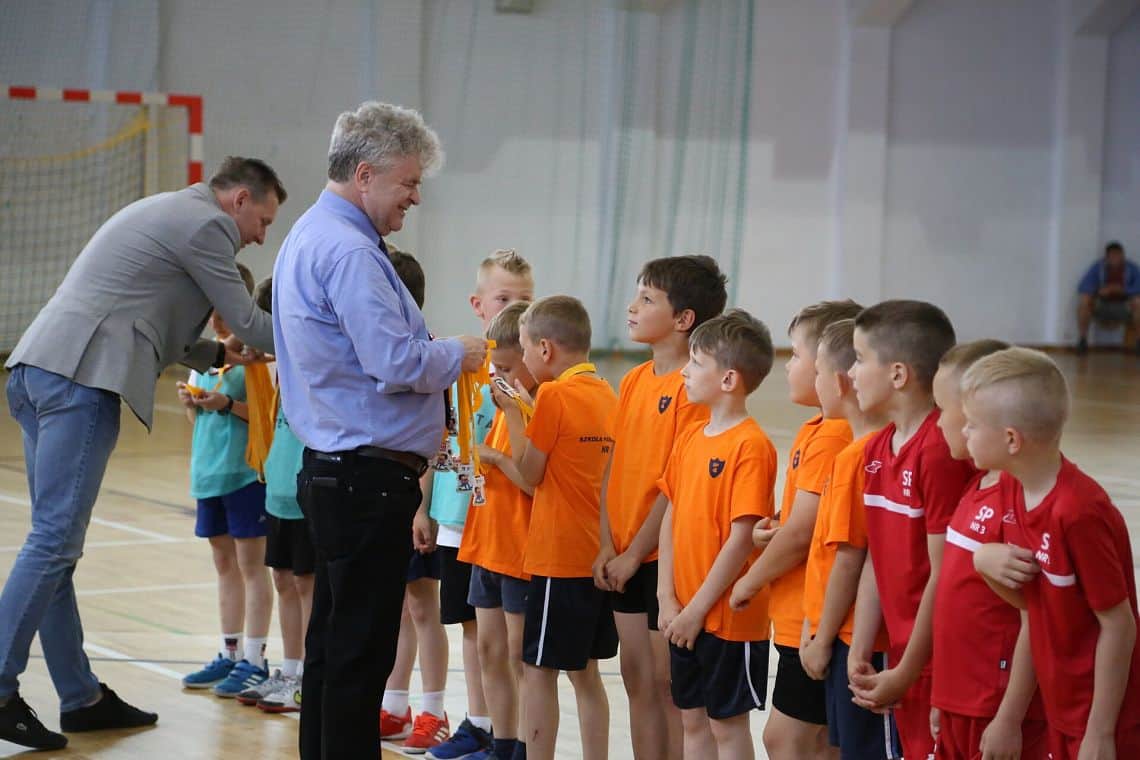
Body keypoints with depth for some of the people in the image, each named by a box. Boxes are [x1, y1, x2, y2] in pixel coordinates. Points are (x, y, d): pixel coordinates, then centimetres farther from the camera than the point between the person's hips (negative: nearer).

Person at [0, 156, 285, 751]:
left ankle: (80, 696, 17)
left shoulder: (166, 213, 28)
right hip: (81, 382, -10)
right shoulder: (205, 223, -2)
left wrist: (213, 355, 31)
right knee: (54, 541, -10)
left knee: (55, 541, 10)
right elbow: (248, 323, 1)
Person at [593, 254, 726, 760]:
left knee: (669, 682, -1)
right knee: (637, 678, 12)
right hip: (625, 557, 8)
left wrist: (635, 552, -14)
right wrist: (608, 546, 2)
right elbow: (614, 468, 11)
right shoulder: (633, 381, 11)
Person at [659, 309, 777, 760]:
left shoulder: (751, 446, -17)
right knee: (693, 720, 14)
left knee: (728, 722, 3)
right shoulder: (689, 438, 7)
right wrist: (668, 599, 0)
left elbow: (742, 538, -19)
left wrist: (697, 609, -16)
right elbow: (671, 517, 8)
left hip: (729, 617, -7)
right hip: (686, 615, 7)